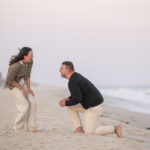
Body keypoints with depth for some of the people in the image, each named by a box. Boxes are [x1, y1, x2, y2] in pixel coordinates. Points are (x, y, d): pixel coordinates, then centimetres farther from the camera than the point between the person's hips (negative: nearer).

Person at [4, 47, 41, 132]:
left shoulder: (30, 62, -12)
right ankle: (17, 128, 0)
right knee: (24, 105, -14)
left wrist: (29, 88, -6)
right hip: (13, 85, -7)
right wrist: (22, 89, -18)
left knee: (32, 103, -4)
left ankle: (31, 127, 4)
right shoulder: (15, 65, -35)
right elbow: (10, 80, -25)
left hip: (22, 83, 7)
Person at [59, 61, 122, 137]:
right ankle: (79, 128, 11)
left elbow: (77, 100, -29)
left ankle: (115, 128, -1)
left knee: (89, 132, -4)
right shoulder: (77, 76, 10)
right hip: (90, 104, 10)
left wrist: (65, 103, -12)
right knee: (70, 106, 10)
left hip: (93, 108, -10)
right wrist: (68, 99, 11)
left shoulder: (72, 82, -23)